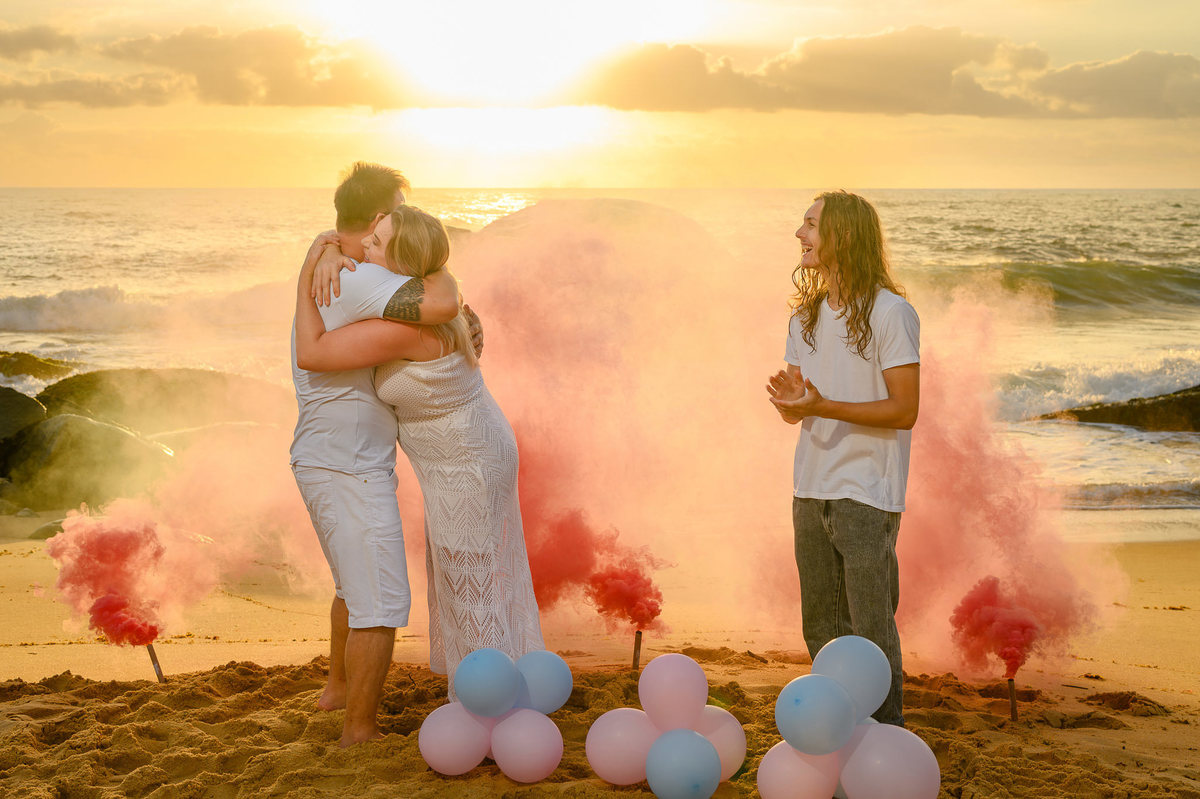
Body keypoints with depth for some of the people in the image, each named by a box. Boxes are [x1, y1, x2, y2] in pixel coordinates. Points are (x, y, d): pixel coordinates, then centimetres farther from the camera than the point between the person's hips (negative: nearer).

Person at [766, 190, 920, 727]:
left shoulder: (890, 312, -9)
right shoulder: (806, 314, 13)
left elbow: (904, 411, -14)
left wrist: (823, 406, -22)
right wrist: (789, 400, -11)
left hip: (867, 492, -7)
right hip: (812, 490, 7)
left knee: (871, 628, -5)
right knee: (820, 625, 13)